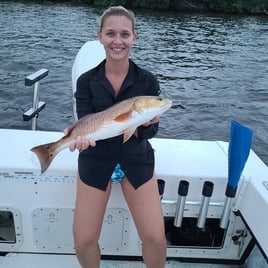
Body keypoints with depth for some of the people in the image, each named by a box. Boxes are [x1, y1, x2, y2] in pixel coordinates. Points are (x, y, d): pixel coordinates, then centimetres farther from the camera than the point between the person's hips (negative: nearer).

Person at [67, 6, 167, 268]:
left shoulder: (147, 80, -6)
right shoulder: (86, 81, -5)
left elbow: (151, 131, -6)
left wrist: (147, 123, -29)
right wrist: (82, 136, -32)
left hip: (136, 158, 0)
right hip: (96, 159, 1)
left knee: (155, 239, -7)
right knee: (83, 241, -1)